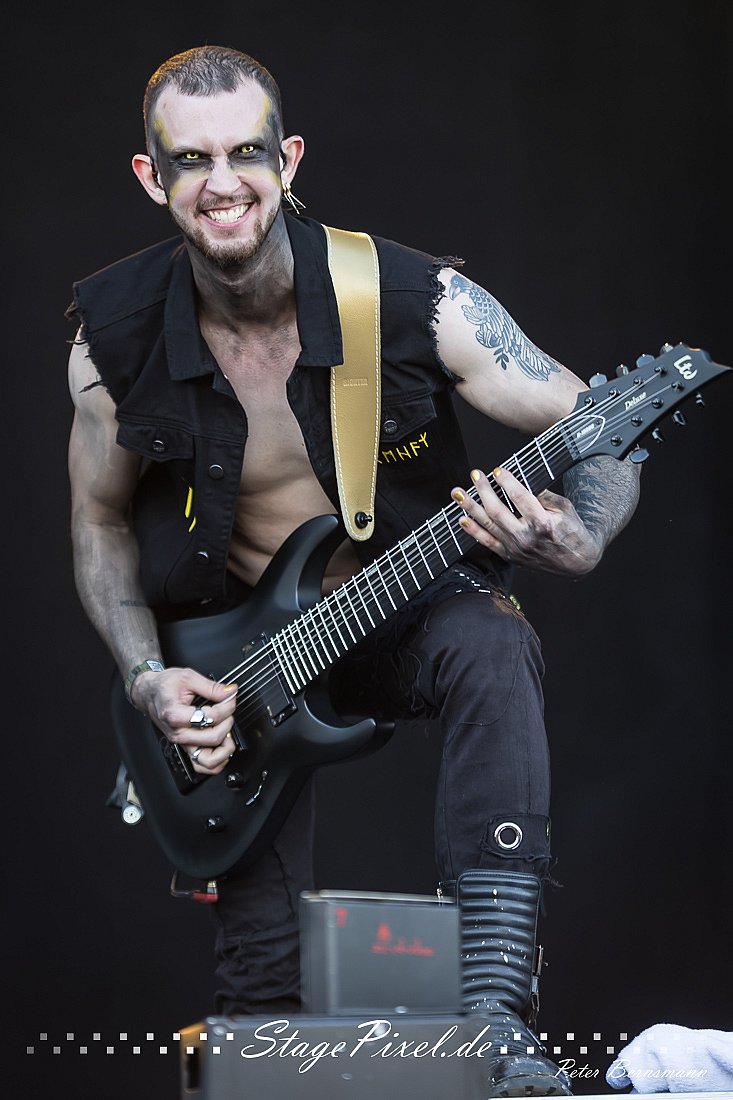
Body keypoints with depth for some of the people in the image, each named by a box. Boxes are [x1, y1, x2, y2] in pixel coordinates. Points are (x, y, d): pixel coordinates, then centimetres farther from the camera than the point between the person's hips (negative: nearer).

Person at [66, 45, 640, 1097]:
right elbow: (102, 520, 5)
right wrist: (147, 677, -11)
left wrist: (577, 538, -37)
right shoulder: (114, 340, -12)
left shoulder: (416, 300, -19)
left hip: (413, 609, -2)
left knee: (490, 648, -37)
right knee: (262, 970, -11)